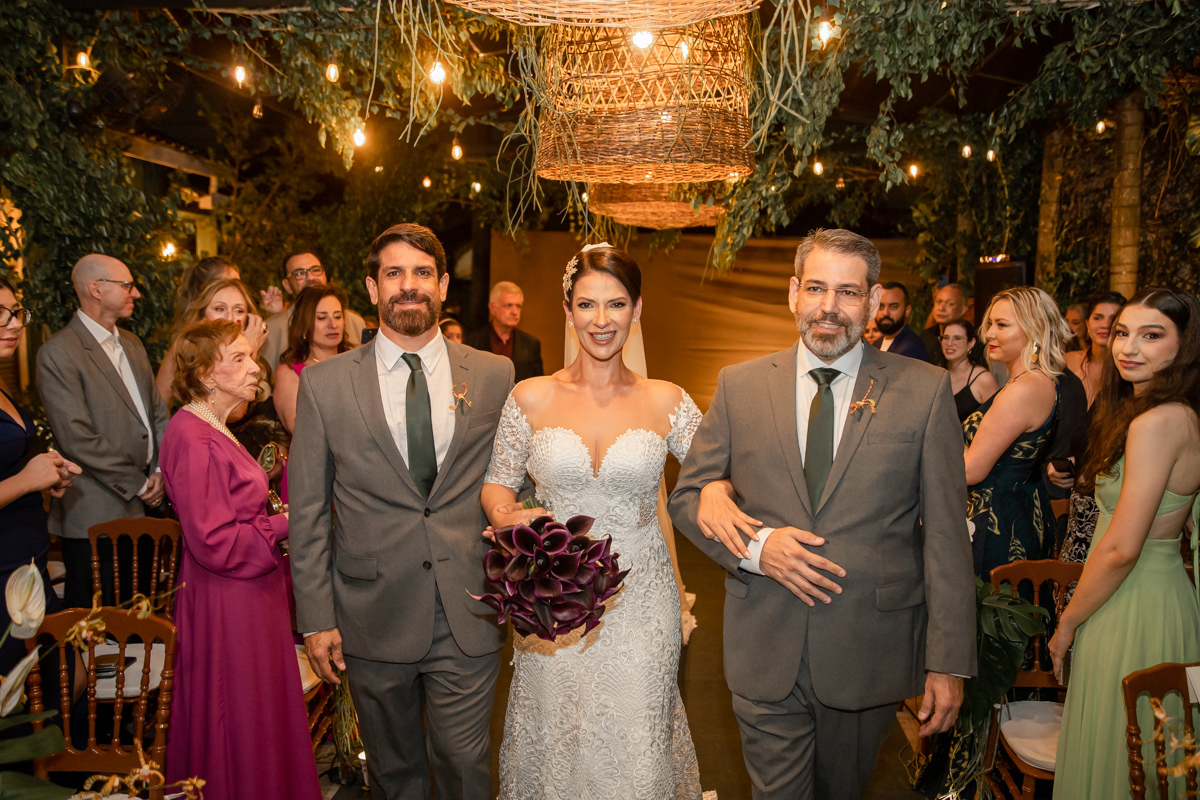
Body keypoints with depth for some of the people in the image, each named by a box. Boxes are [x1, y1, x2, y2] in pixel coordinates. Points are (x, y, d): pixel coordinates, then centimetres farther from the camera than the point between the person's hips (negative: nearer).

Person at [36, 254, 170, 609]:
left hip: (143, 507, 7)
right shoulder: (58, 353, -12)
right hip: (96, 517, -7)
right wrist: (137, 484, -12)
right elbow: (77, 439, -18)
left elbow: (158, 411, 15)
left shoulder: (132, 343, 15)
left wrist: (161, 470, 1)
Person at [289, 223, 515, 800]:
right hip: (373, 619, 1)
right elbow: (308, 512, 0)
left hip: (469, 617, 0)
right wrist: (316, 620, -2)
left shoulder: (496, 376, 0)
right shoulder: (324, 384, -1)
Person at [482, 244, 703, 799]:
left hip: (639, 600, 0)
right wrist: (507, 517, -16)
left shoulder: (666, 402, -3)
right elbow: (497, 483, 5)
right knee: (555, 738, 15)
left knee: (636, 745, 12)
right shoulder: (531, 398, -3)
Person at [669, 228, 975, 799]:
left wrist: (948, 662, -5)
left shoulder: (925, 391, -4)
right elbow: (687, 495, 4)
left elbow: (945, 536, -4)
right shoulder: (739, 385, -1)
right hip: (764, 651, 0)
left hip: (869, 654, 0)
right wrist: (754, 547, -14)